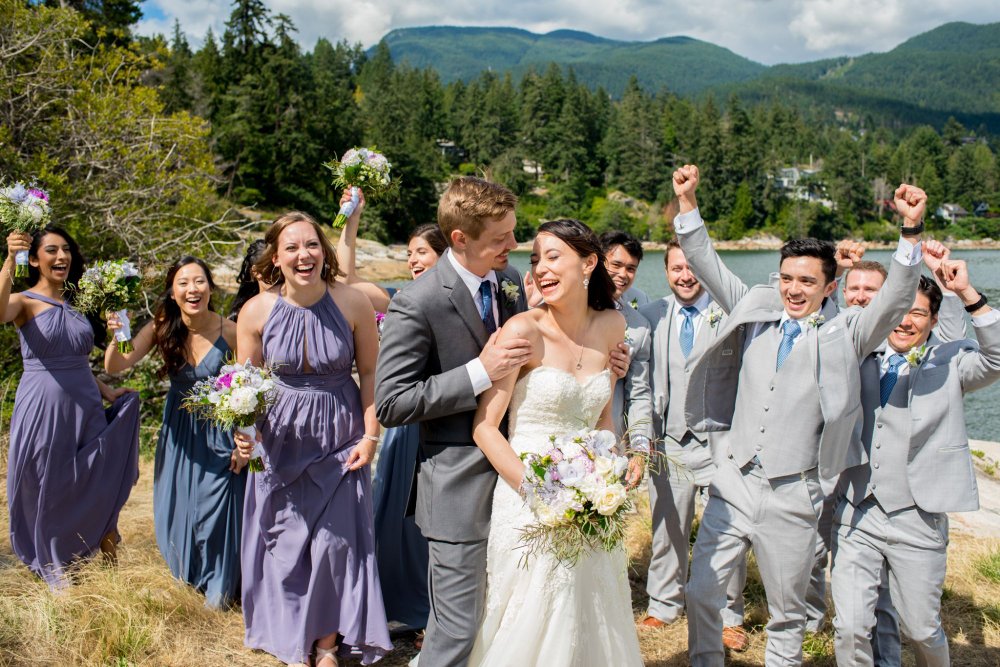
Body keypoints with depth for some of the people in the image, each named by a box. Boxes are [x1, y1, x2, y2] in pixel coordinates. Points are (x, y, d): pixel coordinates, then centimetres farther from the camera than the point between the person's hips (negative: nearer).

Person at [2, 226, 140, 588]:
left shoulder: (77, 303, 11)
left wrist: (106, 390, 9)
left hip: (85, 406, 5)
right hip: (43, 408, -5)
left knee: (94, 486, 9)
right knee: (48, 490, 8)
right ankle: (56, 571, 23)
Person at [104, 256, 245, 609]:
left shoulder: (230, 332, -18)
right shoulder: (162, 329, -11)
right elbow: (115, 367, -16)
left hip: (220, 433, -3)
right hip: (179, 432, 3)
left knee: (218, 512, 2)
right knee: (178, 511, 12)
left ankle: (219, 590, 26)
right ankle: (189, 580, 38)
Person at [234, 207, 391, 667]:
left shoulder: (353, 304, -14)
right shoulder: (256, 311, -10)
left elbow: (370, 372, -5)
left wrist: (370, 435, -9)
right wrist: (243, 429, -18)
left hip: (340, 440, -1)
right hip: (282, 439, 1)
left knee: (335, 541, 4)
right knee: (286, 540, 11)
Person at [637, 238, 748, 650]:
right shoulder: (651, 316, 6)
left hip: (719, 442, -2)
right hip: (670, 442, 3)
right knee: (667, 531, 12)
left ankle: (728, 616, 24)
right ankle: (664, 605, 32)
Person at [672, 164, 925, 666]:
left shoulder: (844, 334, -2)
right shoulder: (755, 313, 5)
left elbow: (896, 298, -14)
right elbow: (706, 265, 5)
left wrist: (911, 232, -27)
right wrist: (688, 203, -4)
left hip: (792, 497, -2)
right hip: (734, 483, 2)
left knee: (787, 616, 12)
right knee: (700, 593, 5)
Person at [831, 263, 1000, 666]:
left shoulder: (950, 363, 2)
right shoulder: (860, 358, 7)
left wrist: (966, 293, -20)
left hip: (917, 518, -1)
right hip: (856, 515, 1)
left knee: (921, 629, 13)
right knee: (849, 628, -2)